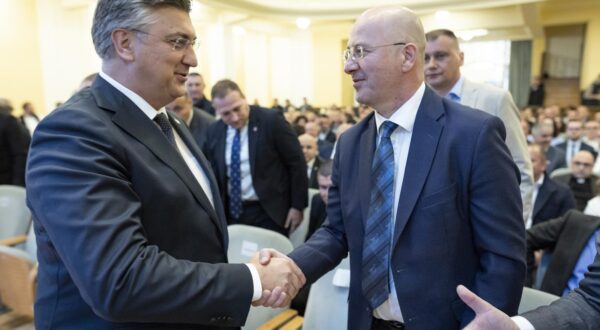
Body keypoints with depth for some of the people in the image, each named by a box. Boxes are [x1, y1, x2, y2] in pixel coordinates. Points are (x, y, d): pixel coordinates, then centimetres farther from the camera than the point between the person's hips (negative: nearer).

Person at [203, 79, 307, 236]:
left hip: (268, 212, -4)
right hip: (231, 212, 4)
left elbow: (297, 163, -8)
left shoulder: (271, 120, -12)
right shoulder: (214, 131, 2)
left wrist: (297, 206, -8)